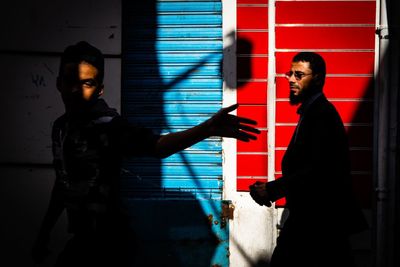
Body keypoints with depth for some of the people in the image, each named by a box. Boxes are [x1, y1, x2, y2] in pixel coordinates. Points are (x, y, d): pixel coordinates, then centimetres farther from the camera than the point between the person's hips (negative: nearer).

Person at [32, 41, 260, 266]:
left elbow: (155, 146, -37)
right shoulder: (61, 127, 4)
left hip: (107, 240, -7)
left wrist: (206, 129, -54)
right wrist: (44, 233, 22)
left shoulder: (108, 125, -20)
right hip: (82, 238, 7)